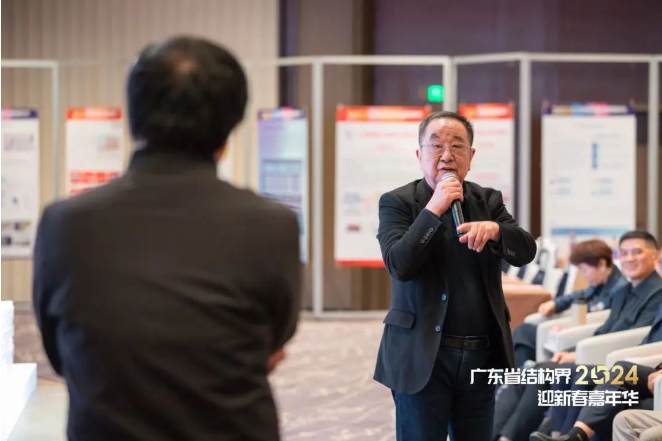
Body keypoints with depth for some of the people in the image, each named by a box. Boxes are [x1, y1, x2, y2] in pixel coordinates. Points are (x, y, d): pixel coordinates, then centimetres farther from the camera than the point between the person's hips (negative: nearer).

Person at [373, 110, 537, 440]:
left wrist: (495, 229, -21)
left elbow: (526, 251, -1)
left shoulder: (489, 201, 9)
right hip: (423, 356, -4)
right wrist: (433, 209, -19)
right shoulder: (397, 202, -3)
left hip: (481, 355, 4)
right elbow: (399, 265, -16)